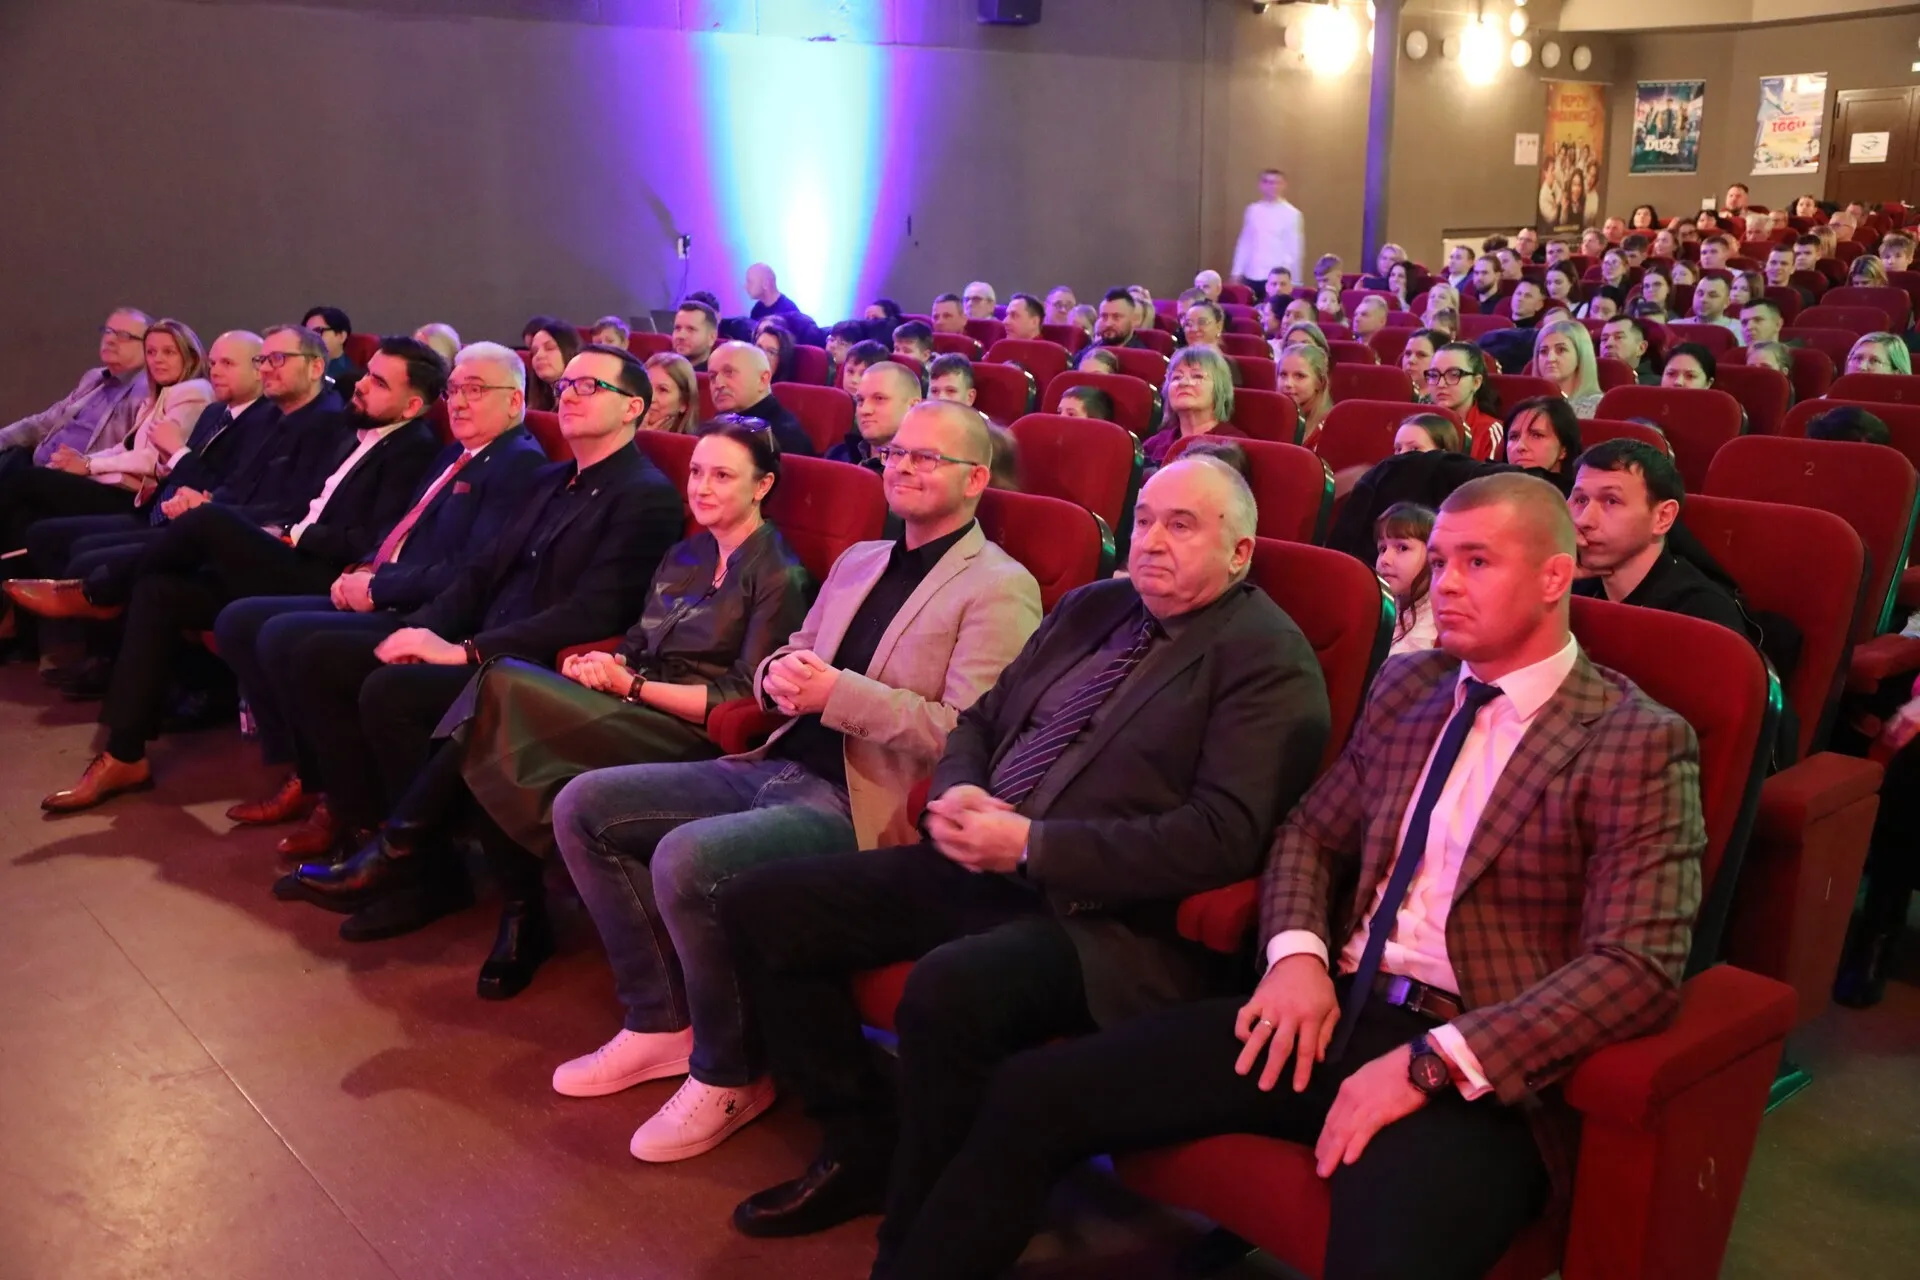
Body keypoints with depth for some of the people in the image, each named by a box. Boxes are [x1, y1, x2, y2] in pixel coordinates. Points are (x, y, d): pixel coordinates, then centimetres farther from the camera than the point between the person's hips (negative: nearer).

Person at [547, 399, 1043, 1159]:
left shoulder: (1000, 589, -6)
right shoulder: (857, 561, 19)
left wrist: (838, 692, -21)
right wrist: (779, 674, -3)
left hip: (865, 806, -8)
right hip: (776, 768, 9)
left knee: (688, 857, -30)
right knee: (584, 806, 0)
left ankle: (729, 1075, -5)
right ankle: (661, 1023, 10)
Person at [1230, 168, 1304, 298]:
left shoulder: (1291, 214, -3)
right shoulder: (1252, 210, 9)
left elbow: (1295, 250, -3)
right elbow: (1244, 243, 13)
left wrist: (1293, 281, -5)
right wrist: (1238, 271, 9)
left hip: (1277, 278, -4)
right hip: (1250, 276, 4)